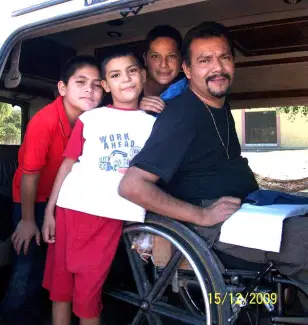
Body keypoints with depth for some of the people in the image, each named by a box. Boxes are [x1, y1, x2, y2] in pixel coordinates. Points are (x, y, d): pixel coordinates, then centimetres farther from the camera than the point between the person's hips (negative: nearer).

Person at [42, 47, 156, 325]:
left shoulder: (153, 124, 7)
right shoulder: (90, 118, 6)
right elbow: (68, 163, 5)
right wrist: (49, 211, 0)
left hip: (111, 216, -1)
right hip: (72, 208, 1)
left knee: (88, 292, 9)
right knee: (60, 285, 13)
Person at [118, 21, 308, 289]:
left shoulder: (221, 105, 11)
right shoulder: (182, 115, -16)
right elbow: (132, 186, -22)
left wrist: (260, 197, 13)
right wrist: (202, 215, -21)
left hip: (250, 207, 9)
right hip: (219, 225, -9)